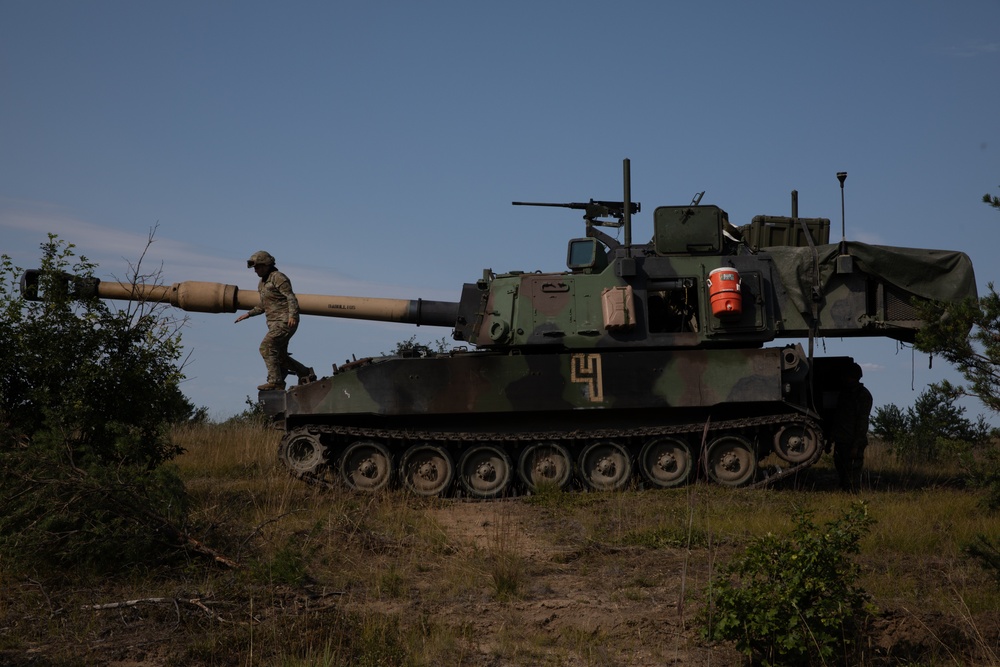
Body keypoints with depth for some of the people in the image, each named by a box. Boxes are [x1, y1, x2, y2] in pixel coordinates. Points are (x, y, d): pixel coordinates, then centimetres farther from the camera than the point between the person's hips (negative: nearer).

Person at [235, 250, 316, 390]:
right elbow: (263, 306, 30)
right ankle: (306, 373, 20)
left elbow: (291, 297, -18)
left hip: (285, 321, -10)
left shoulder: (278, 277, -9)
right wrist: (248, 314, 19)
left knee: (266, 347, -19)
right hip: (275, 323, 10)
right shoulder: (262, 283, 20)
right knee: (280, 356, 10)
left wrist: (292, 315, -32)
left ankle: (275, 381, -20)